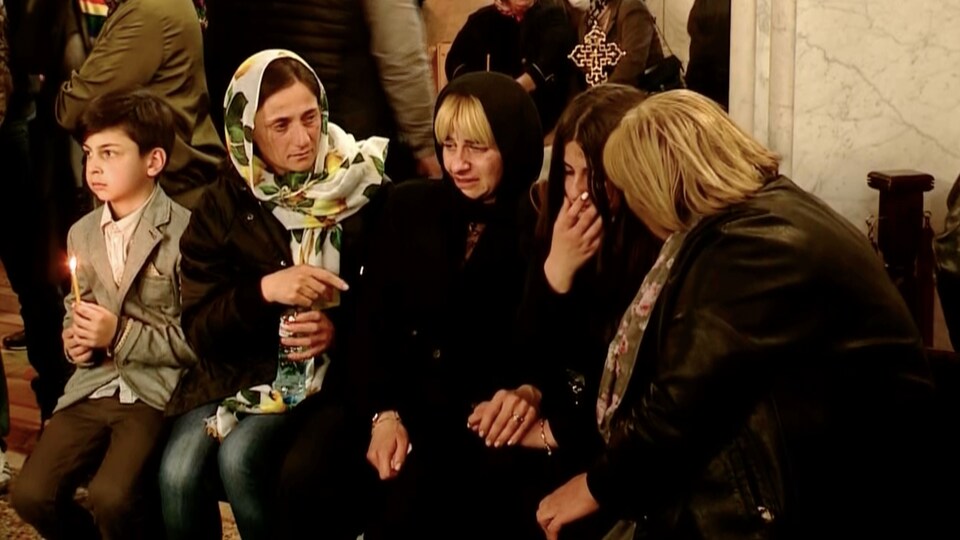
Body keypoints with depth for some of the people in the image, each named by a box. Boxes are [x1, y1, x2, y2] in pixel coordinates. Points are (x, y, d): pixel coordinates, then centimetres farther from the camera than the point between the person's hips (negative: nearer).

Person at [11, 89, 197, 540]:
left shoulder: (184, 232, -11)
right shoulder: (82, 233, 12)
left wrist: (121, 335, -14)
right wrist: (73, 339, 2)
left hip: (156, 391, -6)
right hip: (94, 387, 6)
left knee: (110, 496, -26)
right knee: (31, 494, -9)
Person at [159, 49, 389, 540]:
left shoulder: (363, 187, -4)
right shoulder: (224, 205, 2)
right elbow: (199, 327, -4)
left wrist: (340, 328, -20)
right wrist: (264, 291, -22)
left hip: (329, 369, -2)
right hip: (236, 368, 3)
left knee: (240, 457, -29)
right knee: (179, 472, -24)